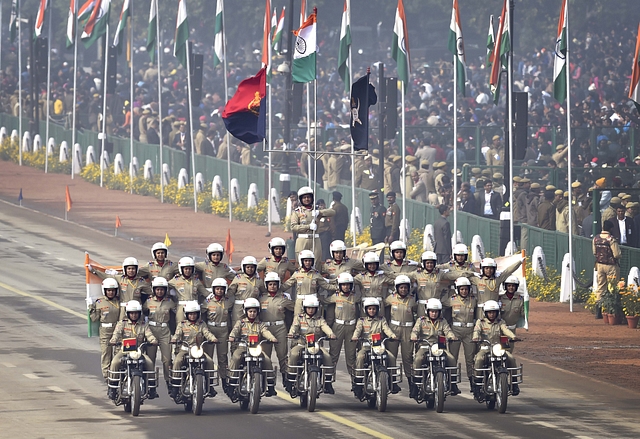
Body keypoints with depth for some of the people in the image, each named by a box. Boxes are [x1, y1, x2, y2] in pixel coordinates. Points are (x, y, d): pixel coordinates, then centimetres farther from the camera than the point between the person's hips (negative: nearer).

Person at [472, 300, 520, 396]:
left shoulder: (500, 322, 14)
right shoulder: (481, 322, 10)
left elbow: (506, 330, -4)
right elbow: (477, 330, -9)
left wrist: (513, 336, -26)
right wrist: (475, 337, -33)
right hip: (484, 348, -2)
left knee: (511, 358, -23)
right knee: (479, 359, -33)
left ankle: (514, 383, -14)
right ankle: (477, 384, -31)